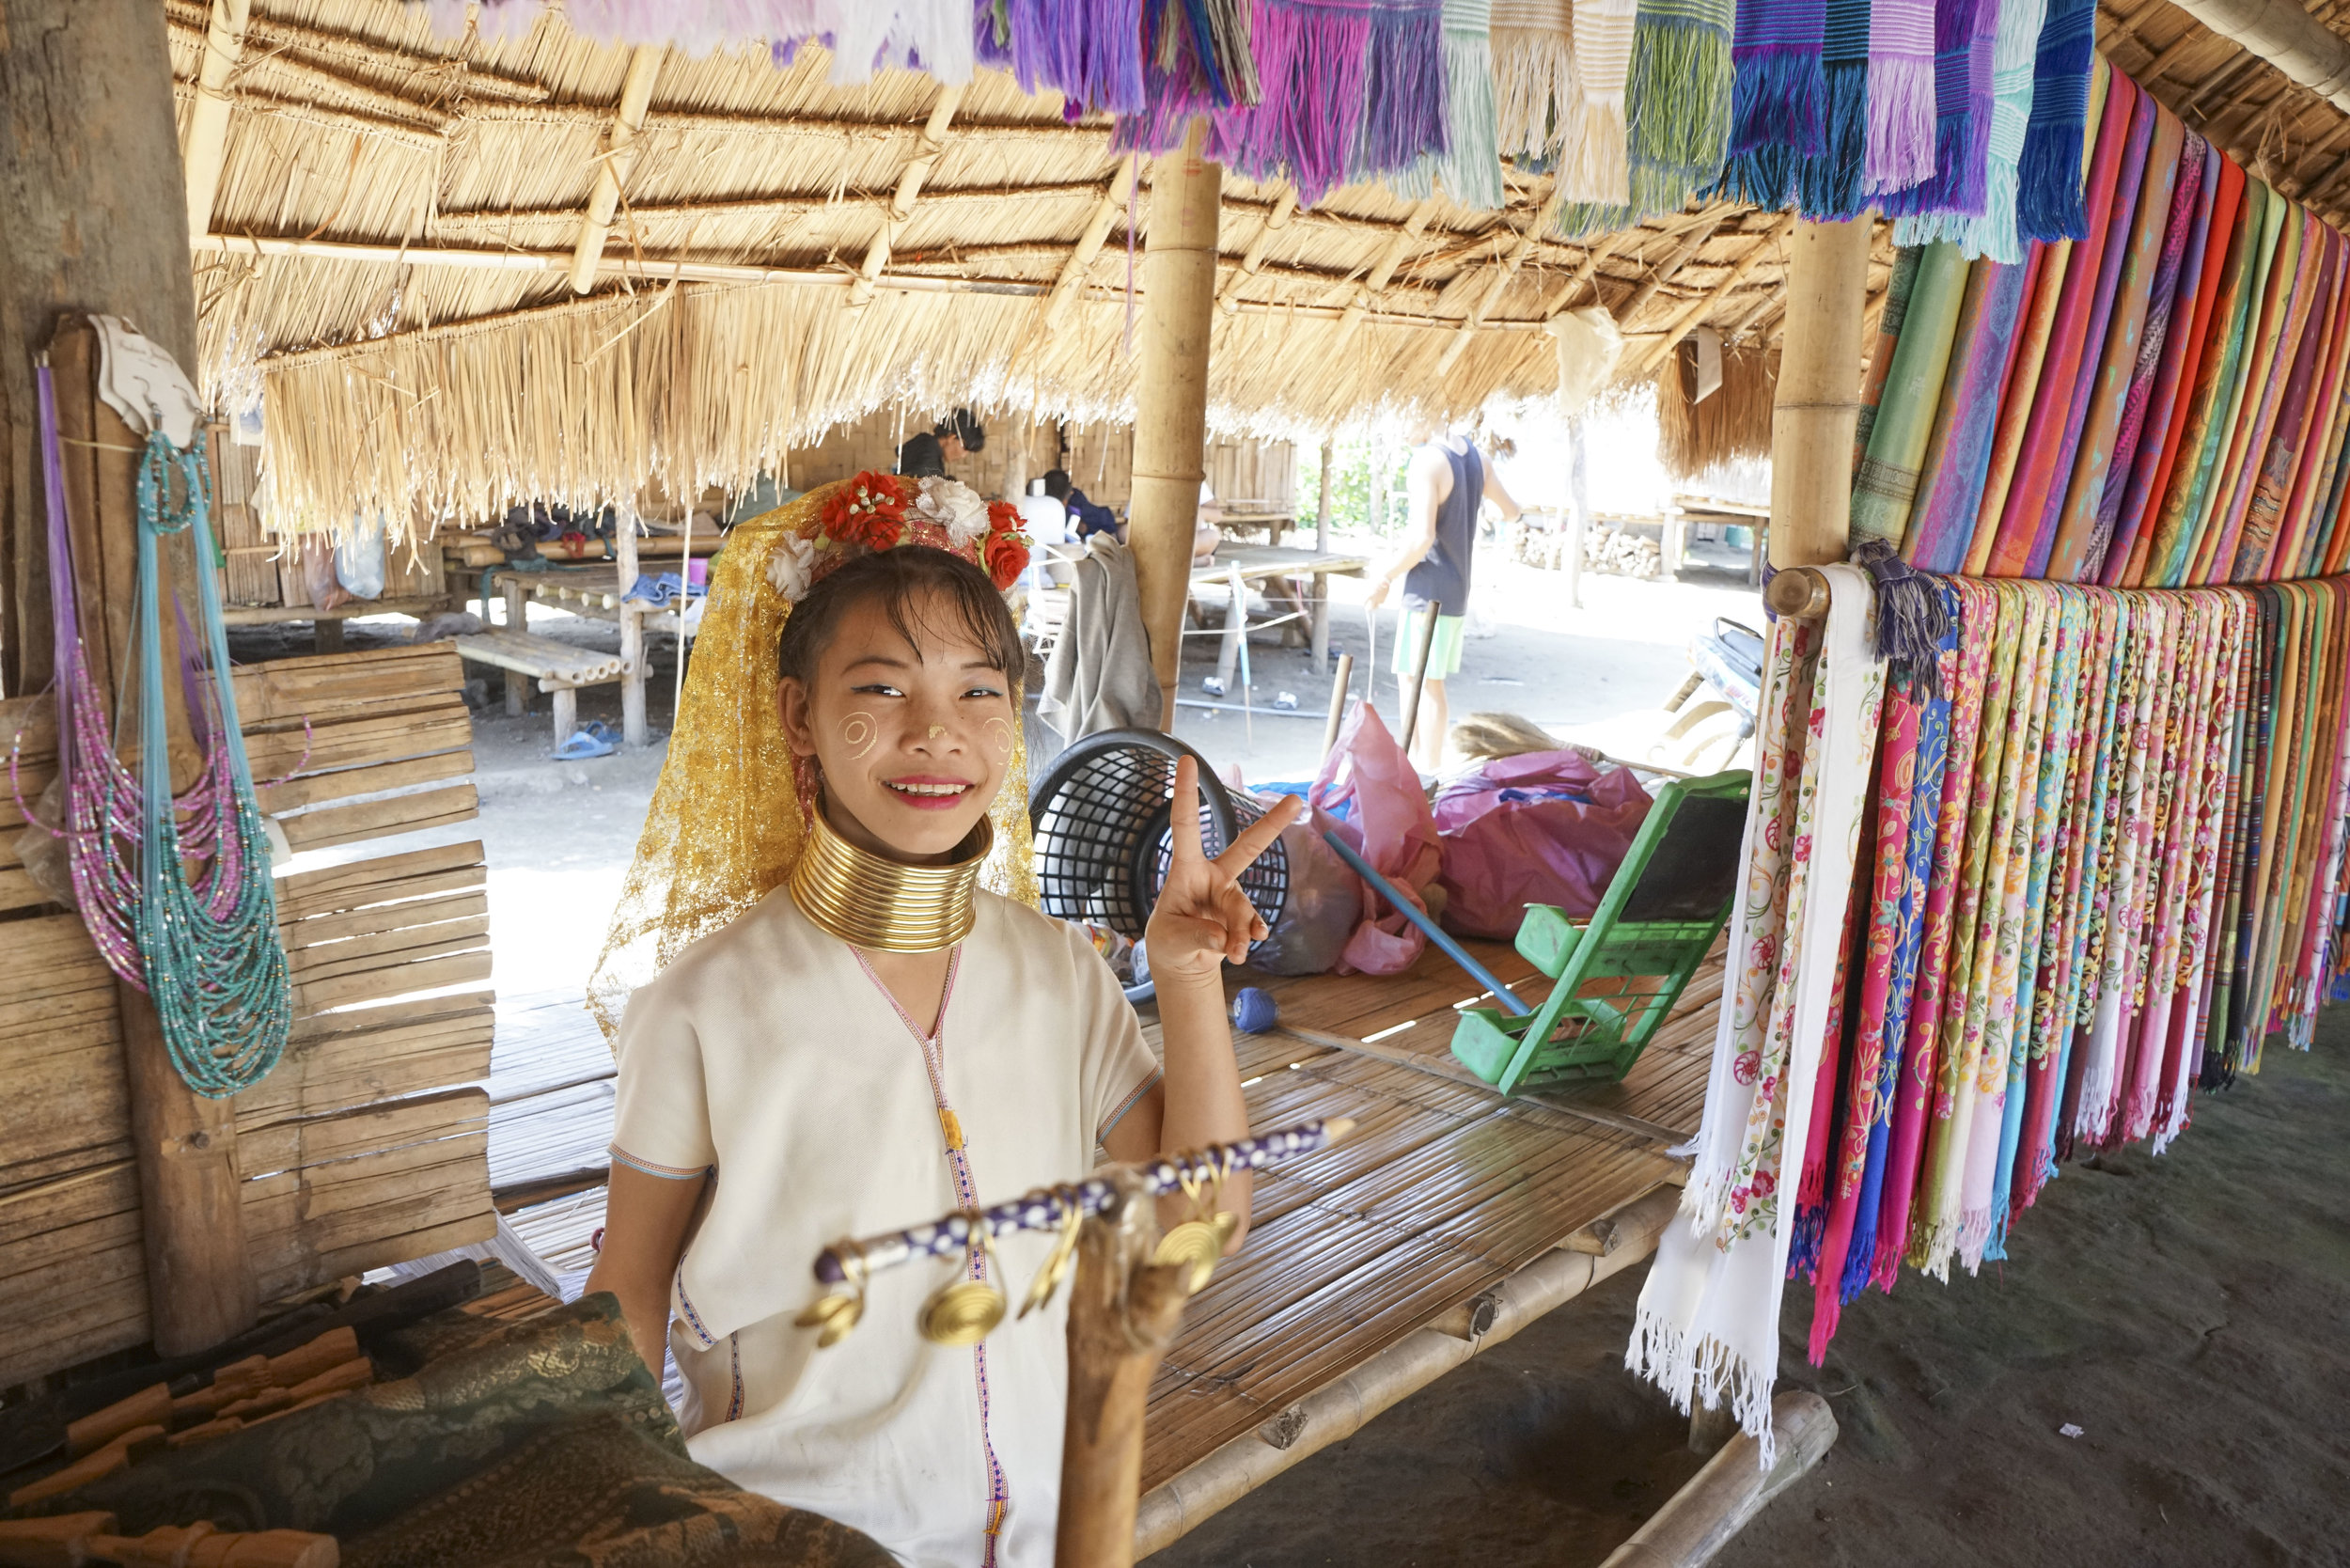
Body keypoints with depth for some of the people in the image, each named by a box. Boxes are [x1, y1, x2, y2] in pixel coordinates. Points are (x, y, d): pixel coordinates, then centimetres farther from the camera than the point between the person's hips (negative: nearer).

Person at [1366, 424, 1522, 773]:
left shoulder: (1428, 460, -17)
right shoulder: (1476, 456, 8)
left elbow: (1422, 537, -24)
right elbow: (1512, 510, 21)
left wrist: (1386, 578, -12)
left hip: (1429, 592, -9)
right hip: (1459, 588, 9)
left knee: (1426, 682, -3)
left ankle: (1429, 770, 1)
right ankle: (1417, 760, 20)